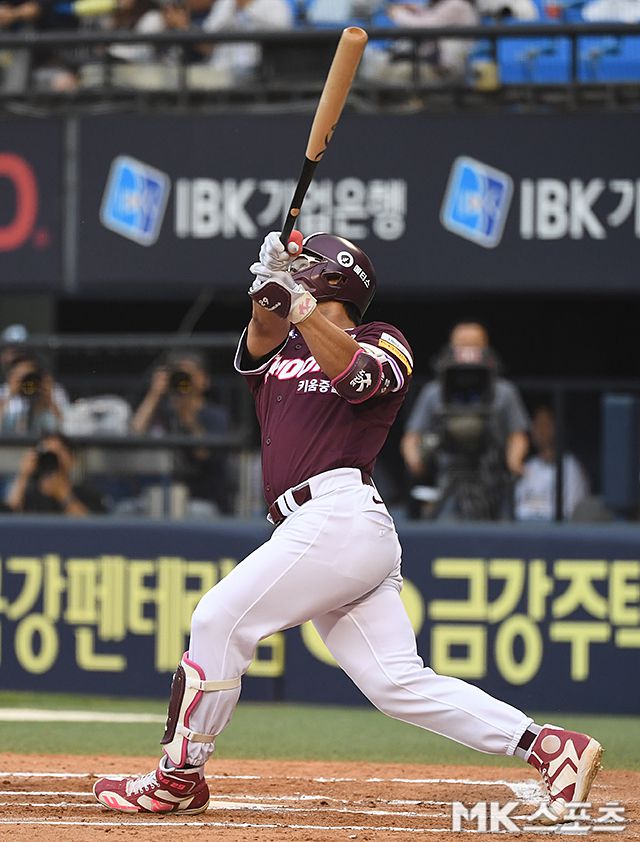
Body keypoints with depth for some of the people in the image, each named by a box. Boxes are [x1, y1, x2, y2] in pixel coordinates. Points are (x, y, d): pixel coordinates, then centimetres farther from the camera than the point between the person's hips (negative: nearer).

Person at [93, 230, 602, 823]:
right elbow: (262, 334, 3)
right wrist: (272, 292, -17)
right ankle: (550, 748, -2)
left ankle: (178, 779, -3)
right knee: (399, 685, -2)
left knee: (219, 620, -10)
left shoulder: (383, 343, 7)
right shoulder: (280, 350, 27)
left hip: (339, 520, -8)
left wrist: (300, 303, -27)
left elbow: (354, 375, -17)